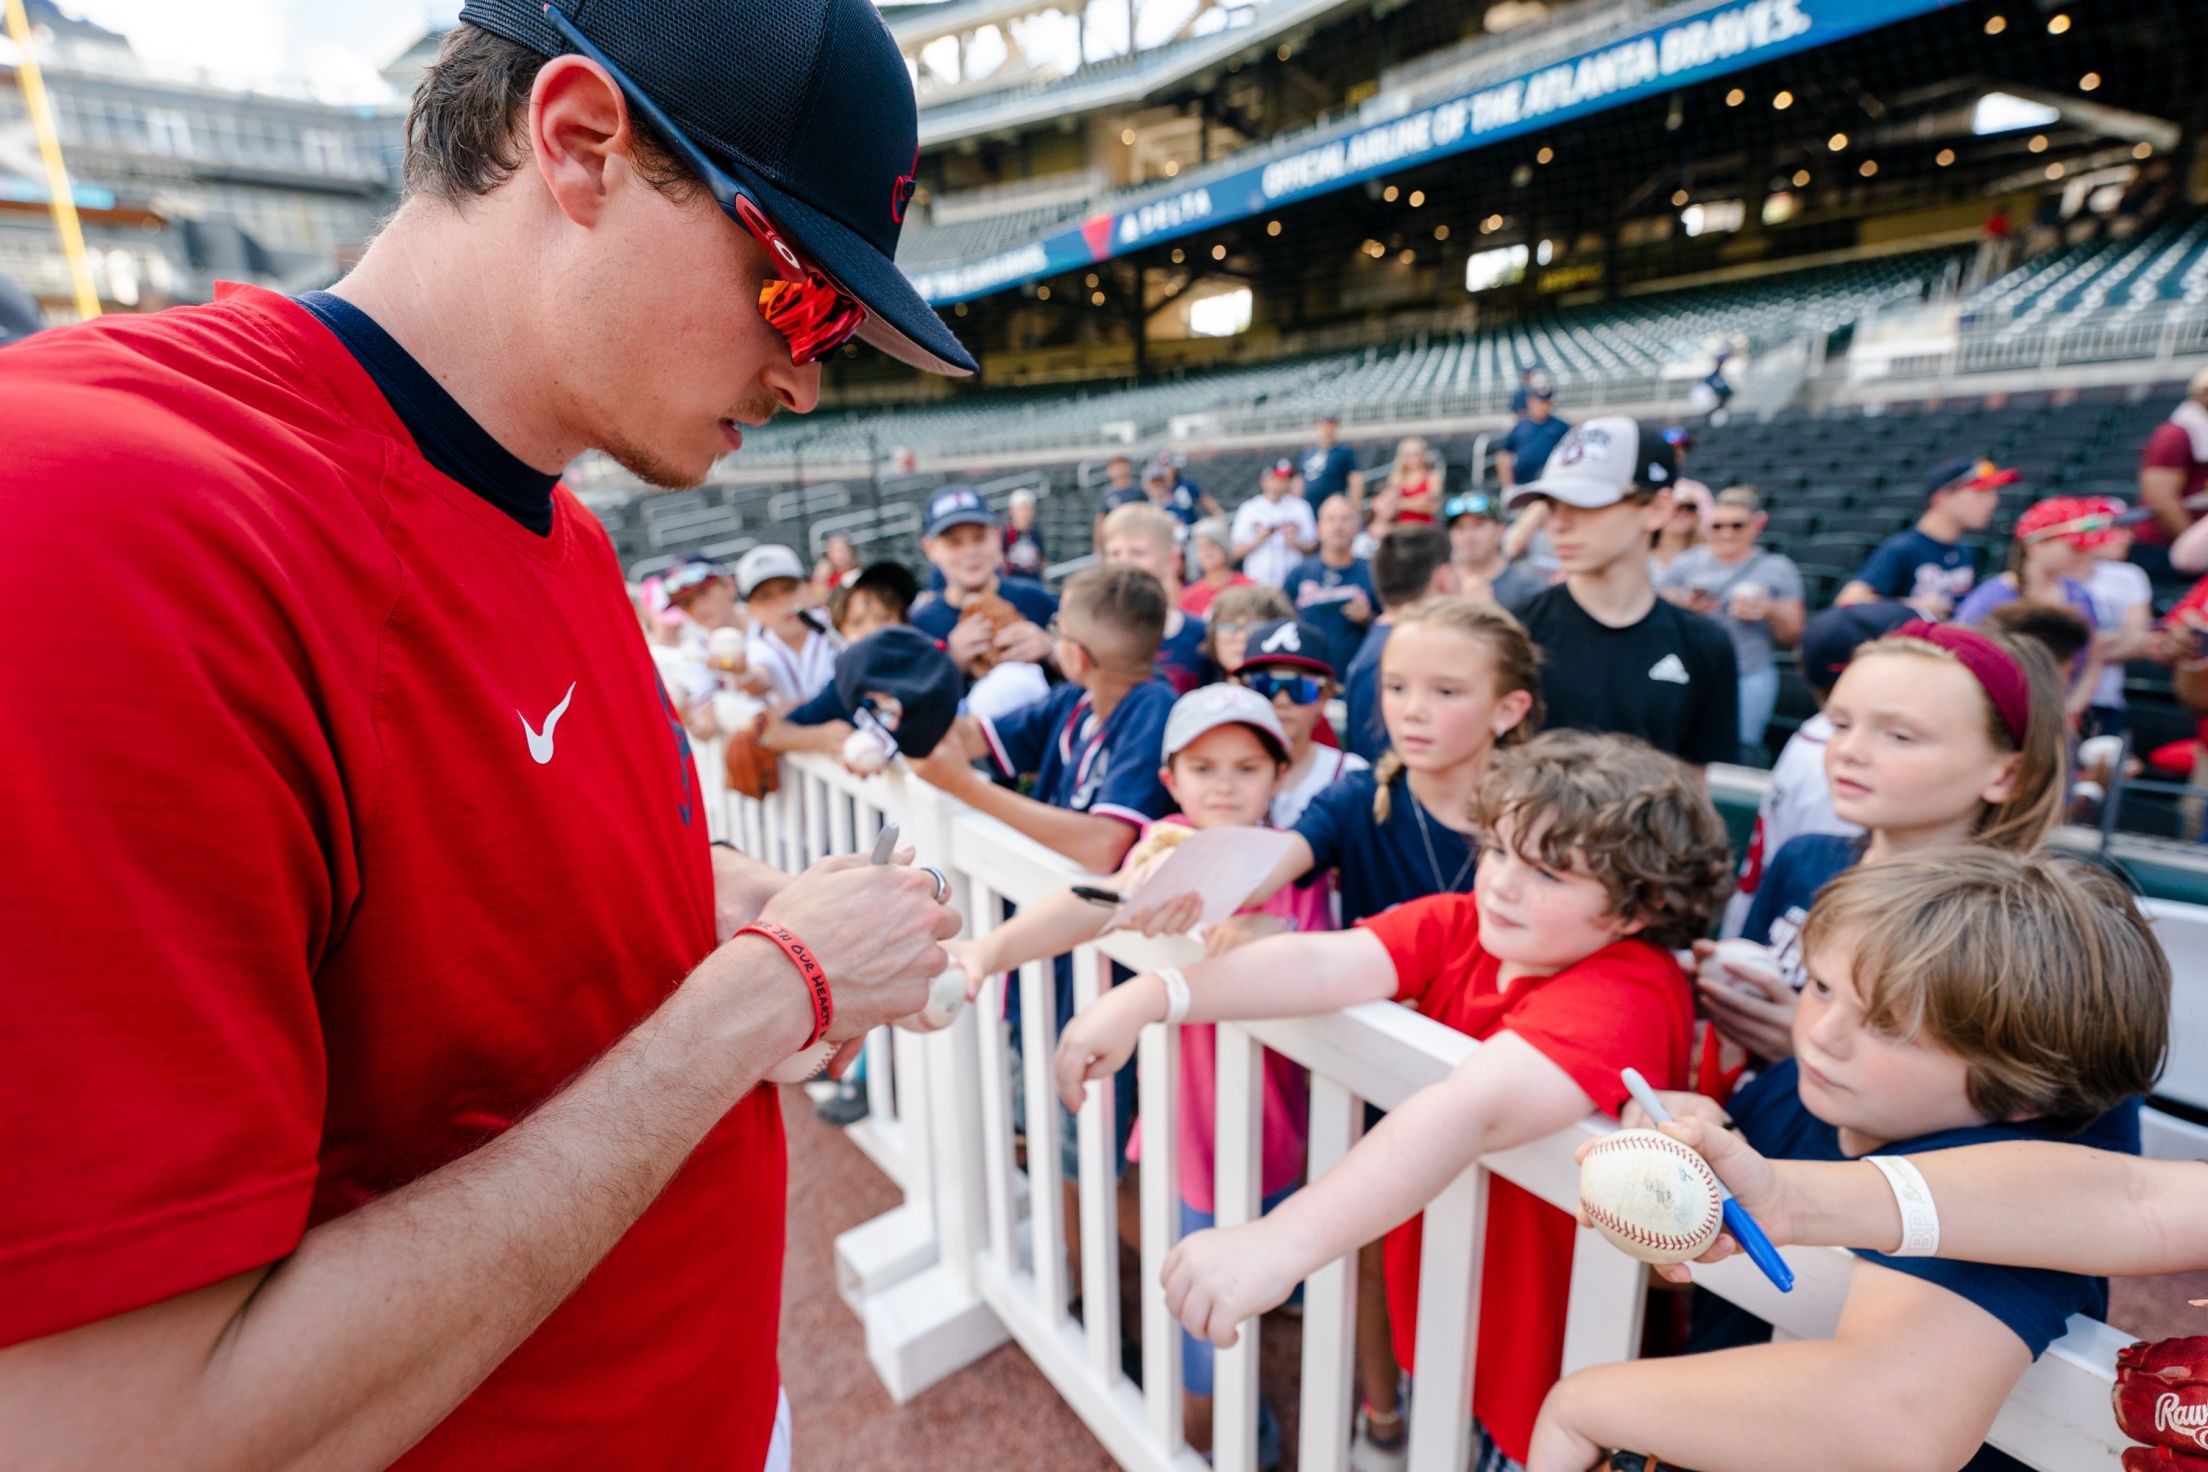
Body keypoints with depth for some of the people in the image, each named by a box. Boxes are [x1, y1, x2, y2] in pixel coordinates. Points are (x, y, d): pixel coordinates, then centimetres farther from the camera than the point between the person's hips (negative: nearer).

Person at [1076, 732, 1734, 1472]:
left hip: (1544, 1349, -4)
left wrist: (1280, 1244, -56)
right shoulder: (1458, 923, -12)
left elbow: (1472, 1110, -45)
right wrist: (1143, 999, -39)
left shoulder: (1626, 998, -30)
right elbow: (1322, 963, -27)